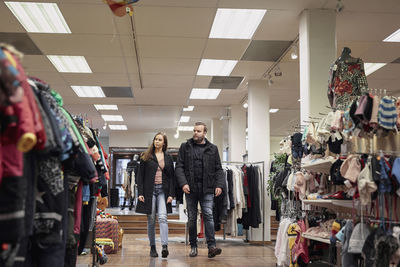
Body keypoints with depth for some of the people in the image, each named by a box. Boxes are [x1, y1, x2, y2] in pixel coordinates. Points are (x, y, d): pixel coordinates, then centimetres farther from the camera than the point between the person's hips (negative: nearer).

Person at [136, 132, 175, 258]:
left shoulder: (168, 158, 10)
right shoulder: (146, 157, 6)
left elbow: (172, 177, 8)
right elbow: (140, 175, 4)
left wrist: (171, 194, -1)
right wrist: (140, 193, -5)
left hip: (163, 191, 0)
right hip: (150, 190, 0)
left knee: (162, 217, -15)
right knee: (151, 220, 4)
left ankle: (165, 246, -21)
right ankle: (152, 247, 13)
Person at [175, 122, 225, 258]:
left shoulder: (212, 149, 8)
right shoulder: (185, 147, 7)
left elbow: (218, 169, 9)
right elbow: (179, 167, 3)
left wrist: (219, 185, -5)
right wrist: (183, 183, -11)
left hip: (207, 190, -1)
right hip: (190, 189, 1)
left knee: (208, 215, -9)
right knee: (192, 218, 8)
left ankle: (211, 246, -9)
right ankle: (193, 246, 18)